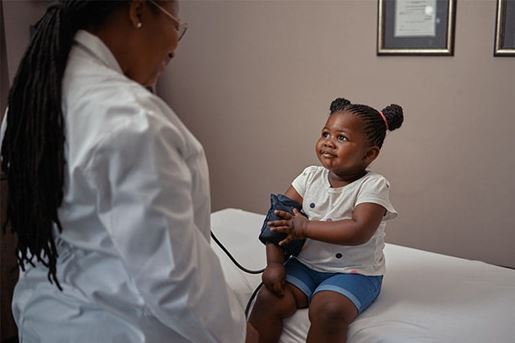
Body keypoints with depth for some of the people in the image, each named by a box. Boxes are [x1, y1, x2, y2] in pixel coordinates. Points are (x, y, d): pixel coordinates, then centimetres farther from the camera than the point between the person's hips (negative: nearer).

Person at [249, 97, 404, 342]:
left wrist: (304, 226, -21)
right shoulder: (311, 176, 1)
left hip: (354, 271, -4)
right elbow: (278, 219, -2)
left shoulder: (373, 185, -13)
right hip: (305, 264, 4)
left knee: (328, 310, -30)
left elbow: (359, 232, -27)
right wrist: (274, 263, -14)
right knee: (268, 299, -17)